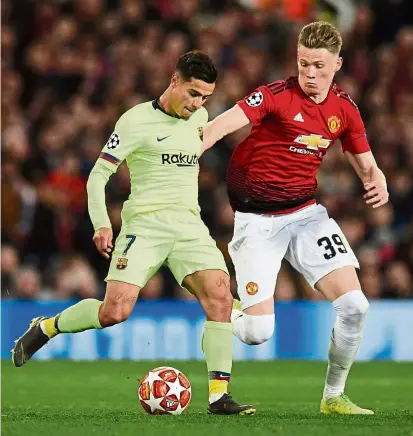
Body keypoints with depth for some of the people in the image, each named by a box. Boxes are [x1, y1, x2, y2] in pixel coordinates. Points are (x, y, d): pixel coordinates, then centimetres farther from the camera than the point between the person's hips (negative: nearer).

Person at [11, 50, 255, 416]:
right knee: (116, 310, -17)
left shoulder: (200, 118, 12)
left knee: (220, 296, -17)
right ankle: (45, 328, 10)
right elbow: (99, 174, -7)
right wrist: (101, 225, -17)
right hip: (144, 224, -5)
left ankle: (219, 395, -14)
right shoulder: (137, 121, -7)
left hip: (189, 227, 5)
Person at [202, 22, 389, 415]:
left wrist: (378, 185, -11)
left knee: (353, 305, -11)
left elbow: (366, 165, 13)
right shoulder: (276, 96, -15)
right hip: (257, 219, -5)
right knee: (257, 331, -13)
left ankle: (334, 397, 10)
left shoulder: (344, 109, 3)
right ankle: (227, 316, 26)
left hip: (306, 213, 5)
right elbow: (221, 126, -28)